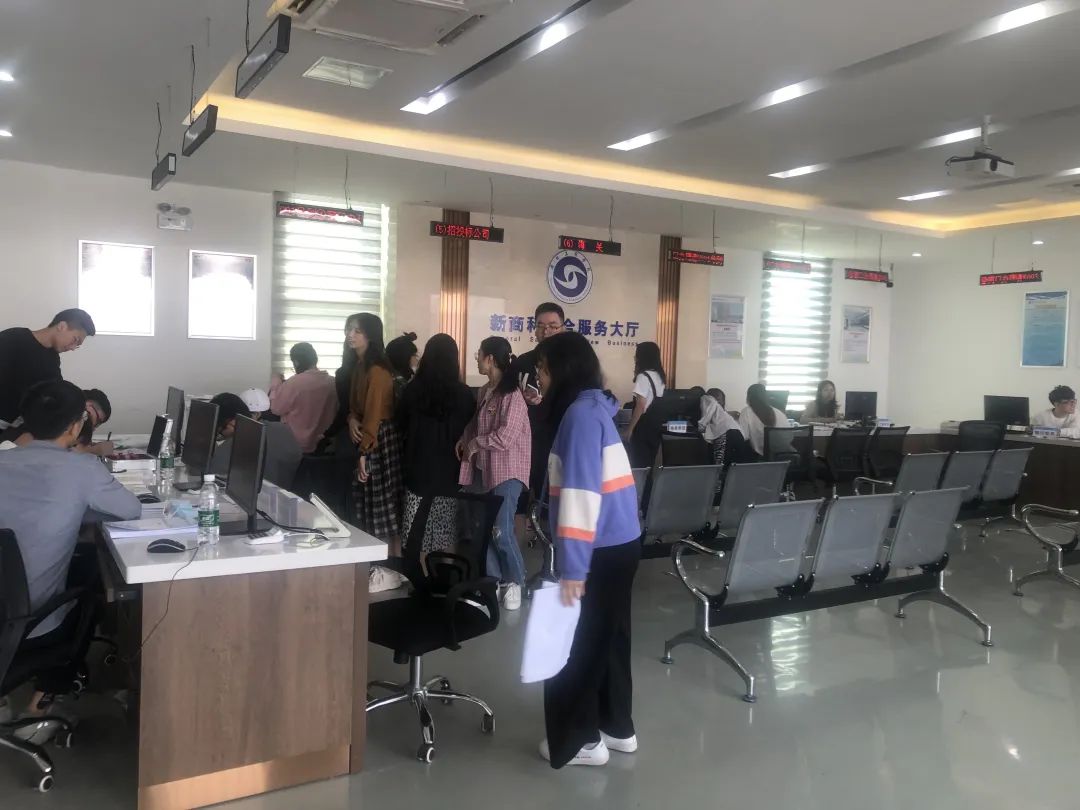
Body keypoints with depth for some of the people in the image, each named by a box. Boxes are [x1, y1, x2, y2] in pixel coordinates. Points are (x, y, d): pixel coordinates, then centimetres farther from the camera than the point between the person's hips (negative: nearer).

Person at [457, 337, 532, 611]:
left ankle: (514, 582, 10)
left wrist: (475, 444, -11)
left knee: (502, 530, -8)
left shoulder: (512, 394, -16)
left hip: (507, 470, -8)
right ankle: (493, 579, 20)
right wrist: (465, 441, 3)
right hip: (486, 468, 8)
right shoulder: (485, 391, 11)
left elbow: (506, 436, -22)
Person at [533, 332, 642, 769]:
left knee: (579, 642, 4)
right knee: (606, 635, 18)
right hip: (618, 544, 9)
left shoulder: (581, 413, -17)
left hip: (601, 551, -9)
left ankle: (583, 740, 16)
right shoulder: (592, 408, 12)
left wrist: (573, 567, -23)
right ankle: (617, 727, 29)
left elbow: (582, 492, -23)